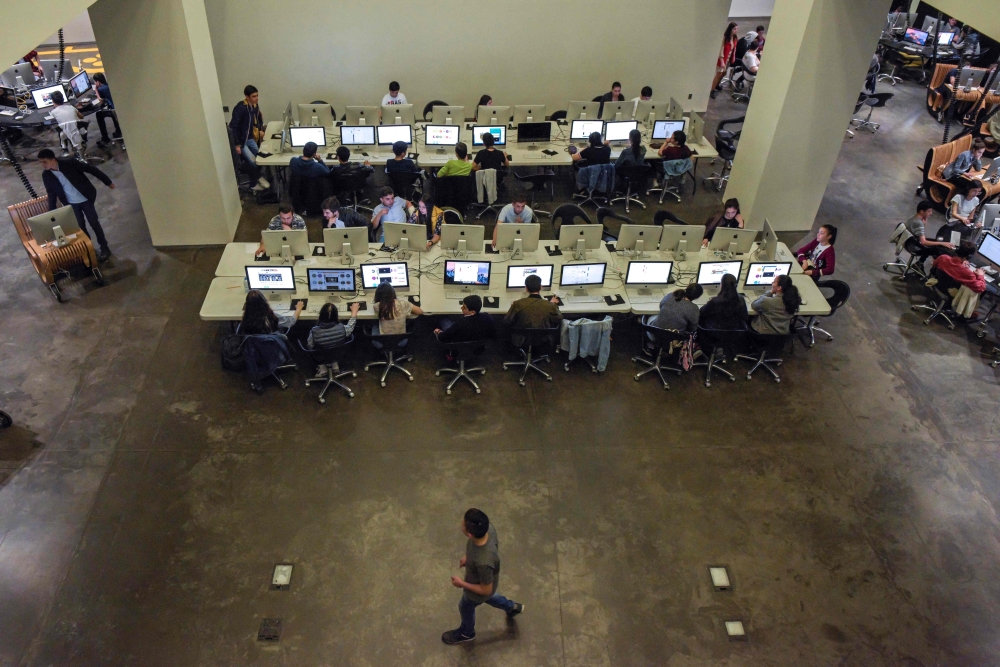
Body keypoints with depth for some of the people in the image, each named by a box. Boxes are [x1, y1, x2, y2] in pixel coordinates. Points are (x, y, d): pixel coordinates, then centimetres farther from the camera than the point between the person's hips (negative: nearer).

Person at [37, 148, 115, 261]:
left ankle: (104, 247, 18)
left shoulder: (69, 162, -21)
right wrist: (51, 212, 3)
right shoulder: (46, 175, -8)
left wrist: (107, 182, -10)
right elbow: (51, 194, 3)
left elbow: (91, 169, -14)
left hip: (85, 199, -3)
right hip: (71, 204, 4)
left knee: (94, 223, 3)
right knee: (80, 226, 9)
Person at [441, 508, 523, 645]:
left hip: (479, 589, -5)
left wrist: (462, 584, -15)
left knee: (465, 607, 28)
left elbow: (486, 590, -28)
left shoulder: (483, 562, -48)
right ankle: (512, 607, 60)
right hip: (485, 578, 5)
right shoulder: (488, 529, -31)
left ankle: (466, 632, 60)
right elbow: (496, 544, -5)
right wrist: (468, 556, 2)